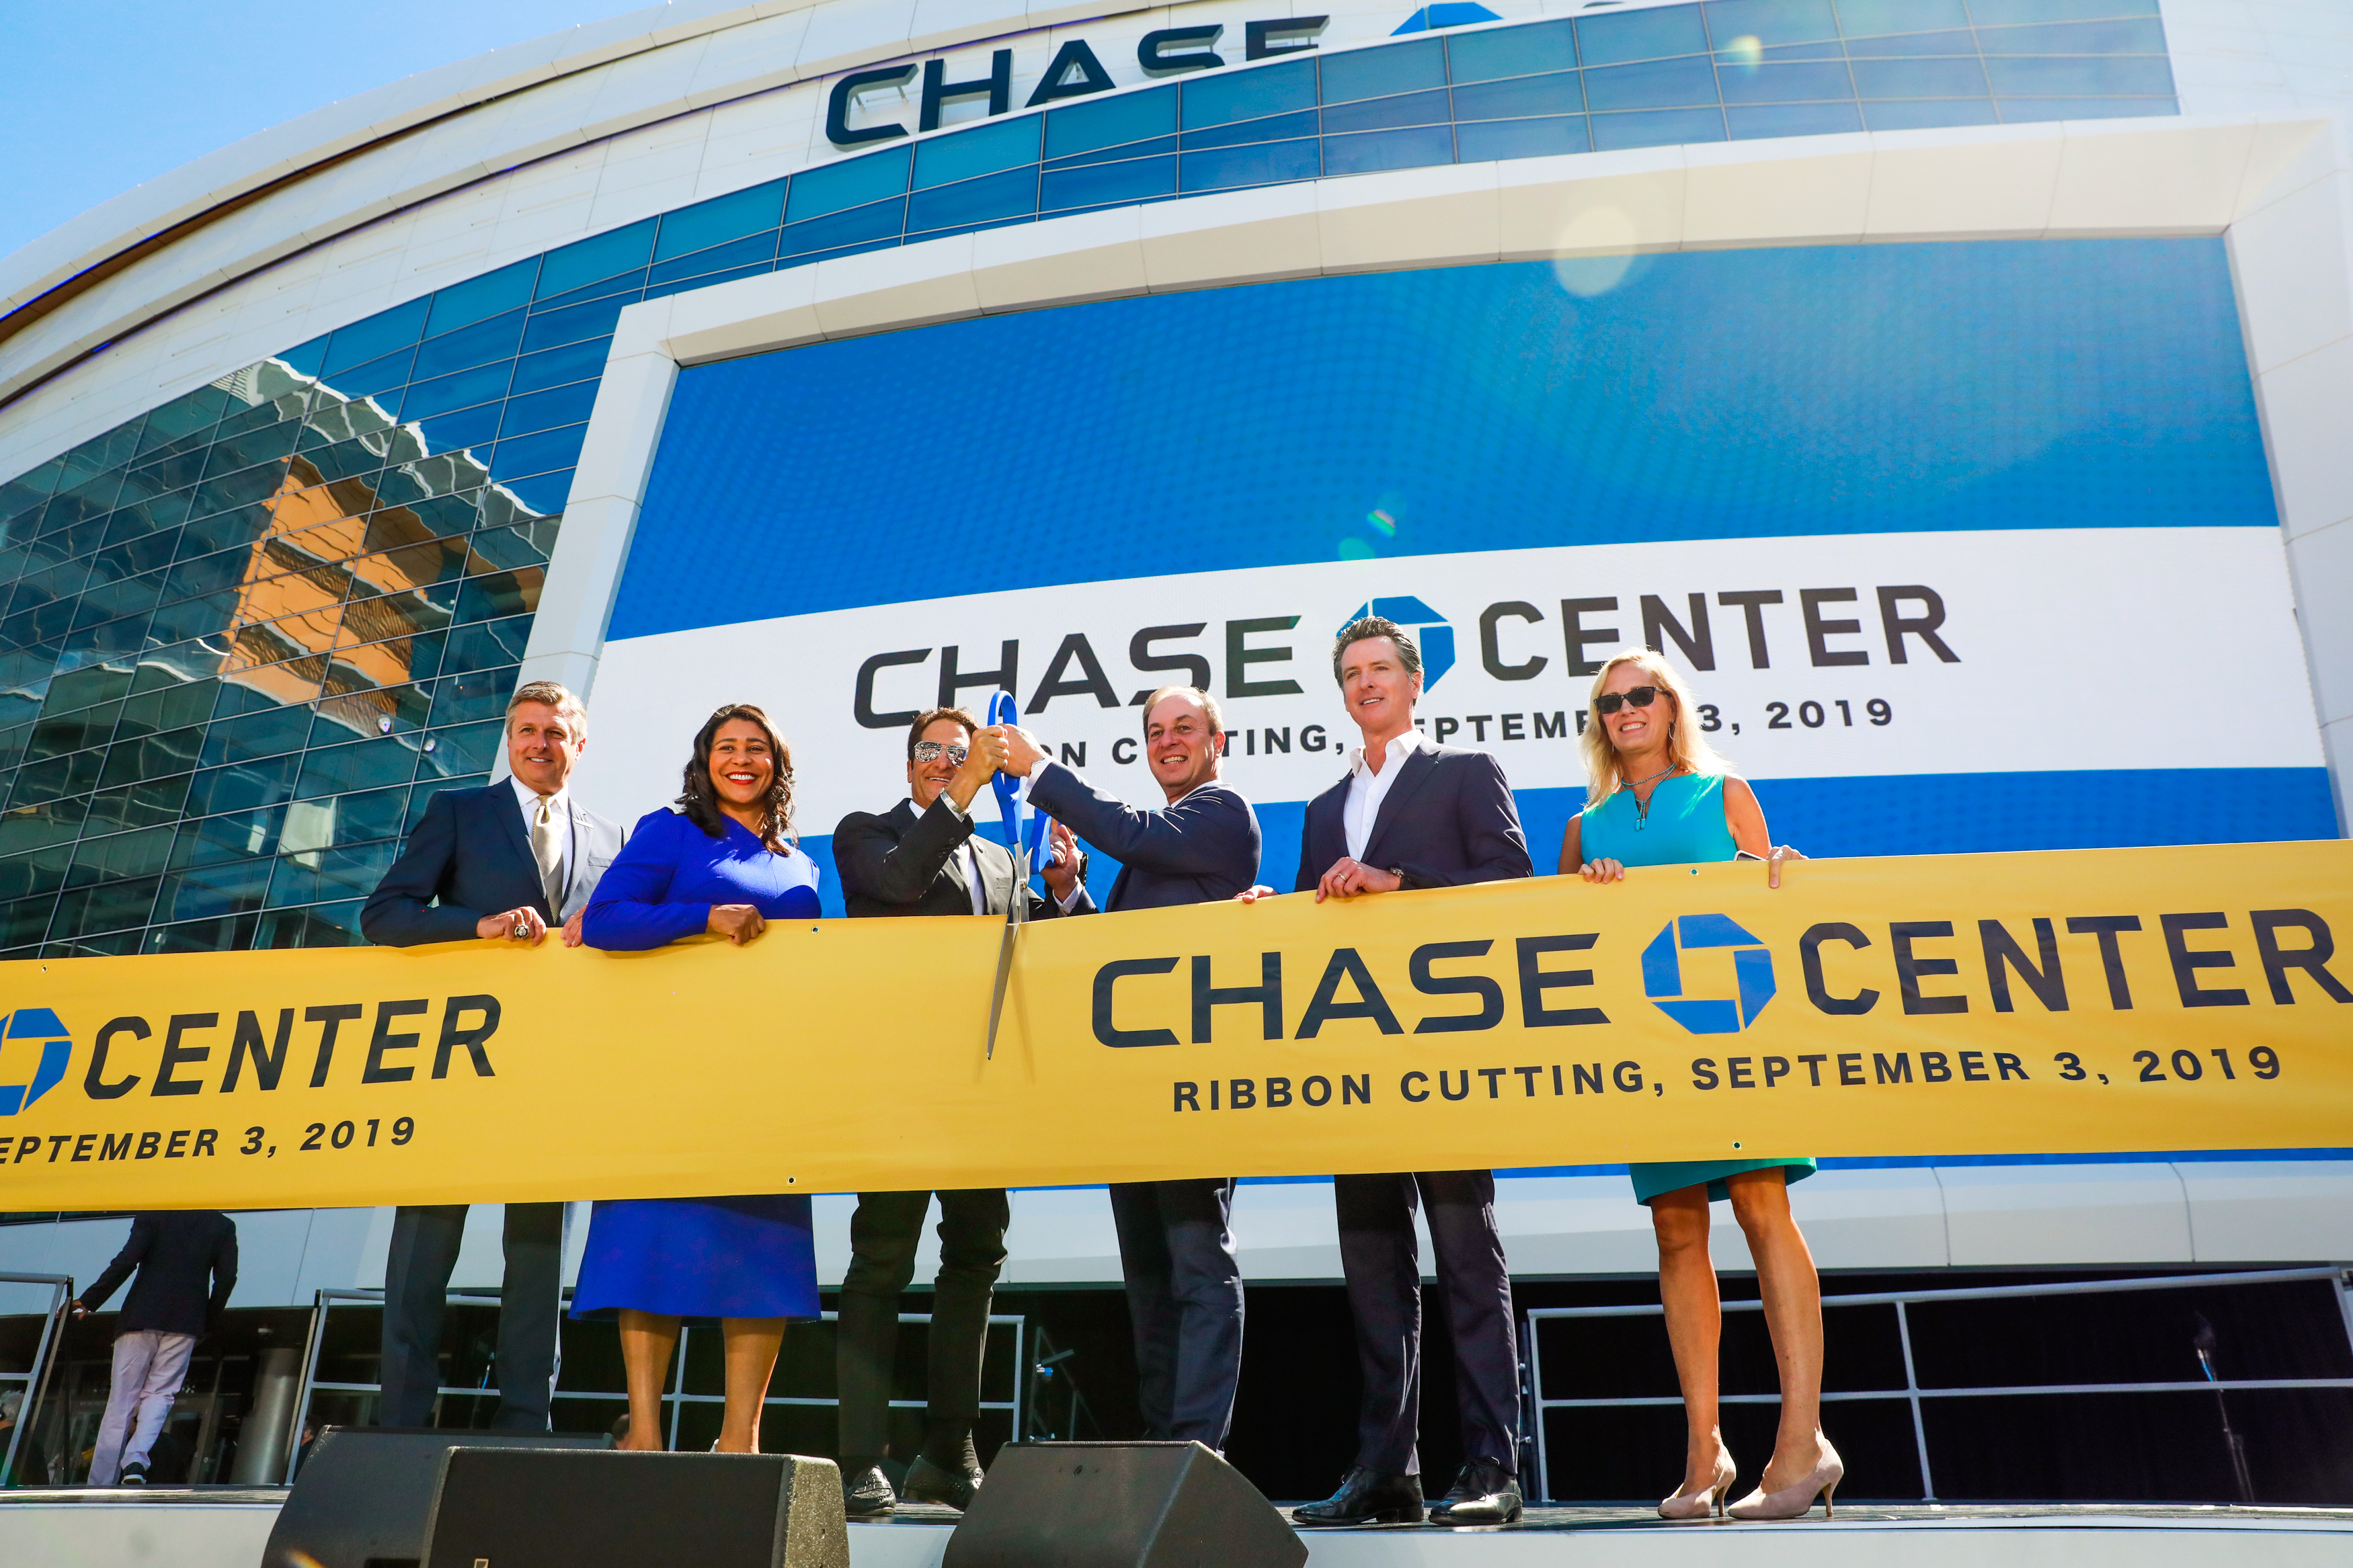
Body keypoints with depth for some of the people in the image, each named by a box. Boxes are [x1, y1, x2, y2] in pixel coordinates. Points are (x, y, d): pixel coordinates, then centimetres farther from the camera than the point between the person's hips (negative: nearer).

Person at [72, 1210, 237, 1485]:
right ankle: (137, 1458, -15)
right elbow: (226, 1277, 1)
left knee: (121, 1400, 6)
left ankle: (98, 1489, 7)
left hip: (141, 1317, -1)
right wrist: (208, 1323, 12)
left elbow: (126, 1261, -9)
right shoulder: (223, 1226, 6)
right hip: (185, 1323, 1)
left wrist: (89, 1300, 0)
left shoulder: (153, 1216, 2)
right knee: (160, 1394, 11)